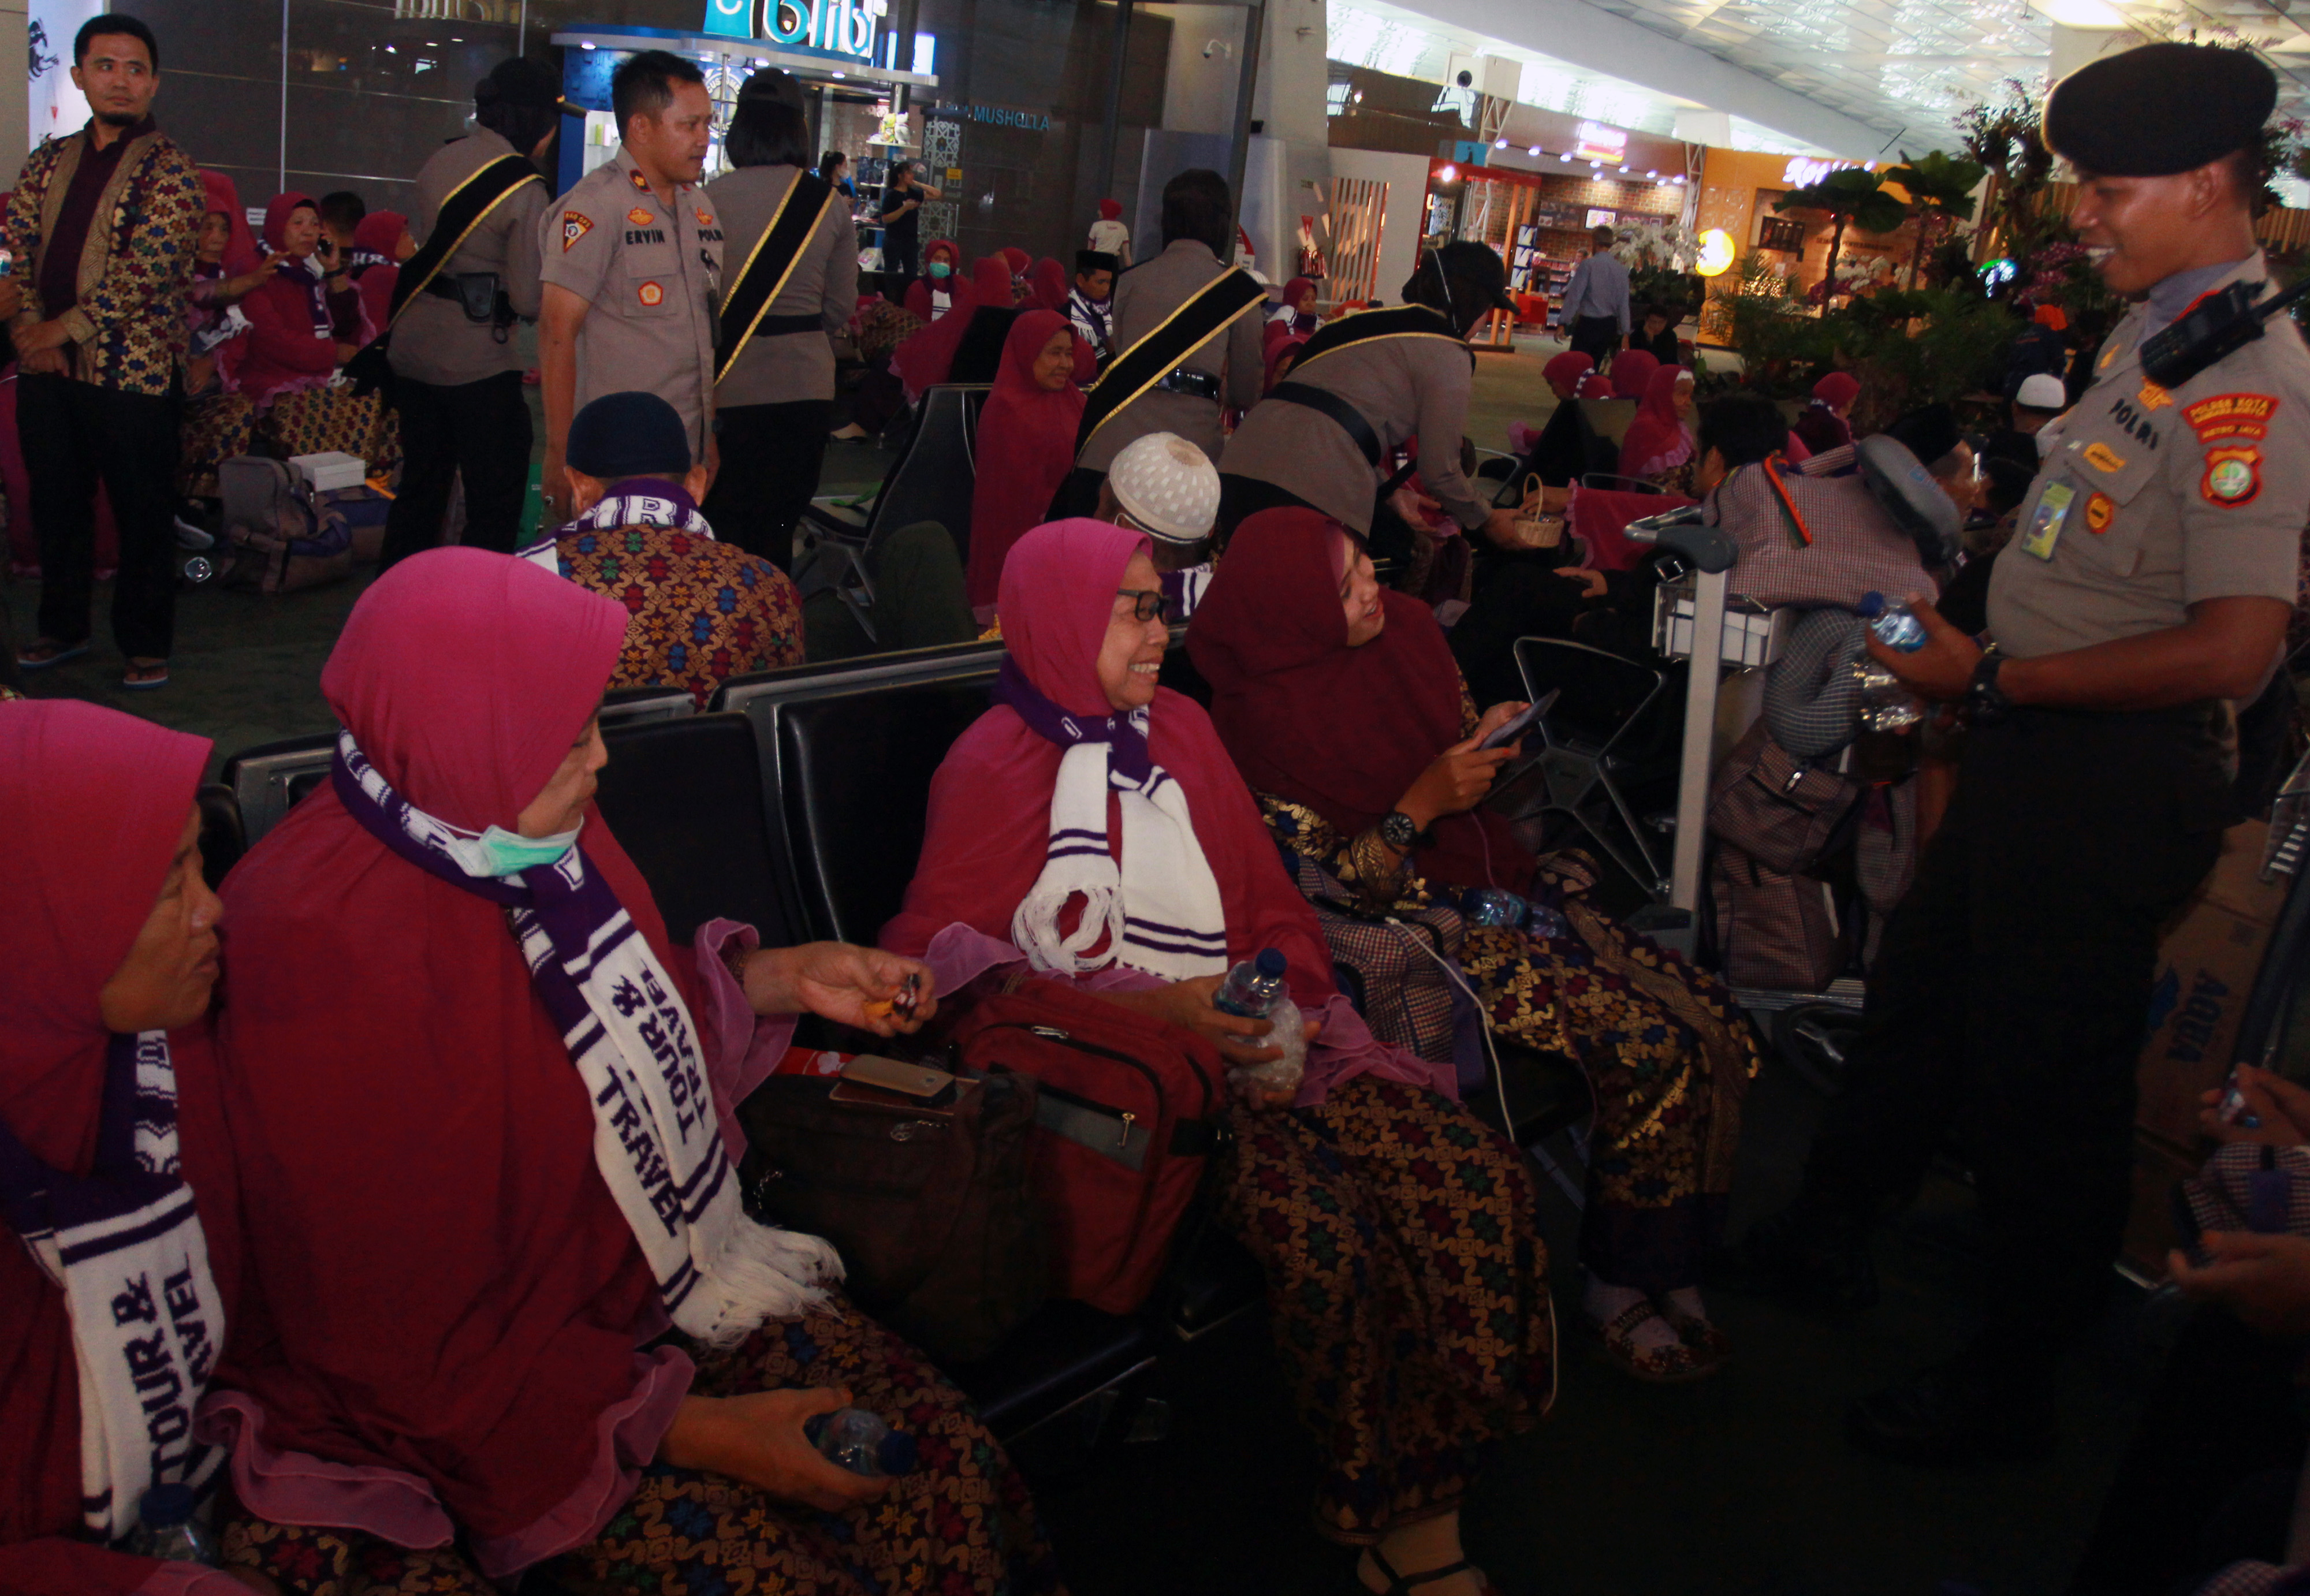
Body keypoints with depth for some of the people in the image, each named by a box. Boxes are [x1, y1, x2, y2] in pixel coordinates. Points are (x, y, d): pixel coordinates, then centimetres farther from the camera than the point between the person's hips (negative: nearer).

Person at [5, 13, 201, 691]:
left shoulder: (169, 170, -5)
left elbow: (149, 270, -15)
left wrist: (63, 328, -14)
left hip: (132, 369, -5)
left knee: (143, 515, 2)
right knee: (56, 505, 14)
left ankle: (146, 645, 13)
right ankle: (63, 628, 29)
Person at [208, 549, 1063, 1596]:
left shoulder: (532, 827, -3)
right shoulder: (329, 952, -24)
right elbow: (410, 1338, -20)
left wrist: (786, 979, 4)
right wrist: (698, 1430, -19)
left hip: (678, 1273, 7)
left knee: (945, 1467, -11)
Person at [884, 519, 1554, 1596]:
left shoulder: (1179, 728, 17)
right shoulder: (995, 766, -1)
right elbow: (938, 955, -10)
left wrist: (1285, 1002, -4)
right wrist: (1149, 1009, -18)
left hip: (1253, 1037, 6)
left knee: (1476, 1180, -18)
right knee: (1319, 1226, -30)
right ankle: (1375, 1500, -6)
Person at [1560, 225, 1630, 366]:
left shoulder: (1588, 264, -10)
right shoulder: (1621, 268, 5)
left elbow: (1574, 295, -12)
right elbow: (1624, 303, 6)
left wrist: (1564, 323, -9)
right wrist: (1625, 332, 9)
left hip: (1588, 322, -5)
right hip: (1609, 324, 5)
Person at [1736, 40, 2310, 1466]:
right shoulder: (2156, 335, 7)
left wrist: (1994, 681, -22)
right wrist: (1984, 663, 7)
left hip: (2113, 777, -9)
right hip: (2038, 751, 9)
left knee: (2045, 1078, 5)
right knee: (1923, 988, 23)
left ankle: (2014, 1385, 25)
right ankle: (1834, 1227, 45)